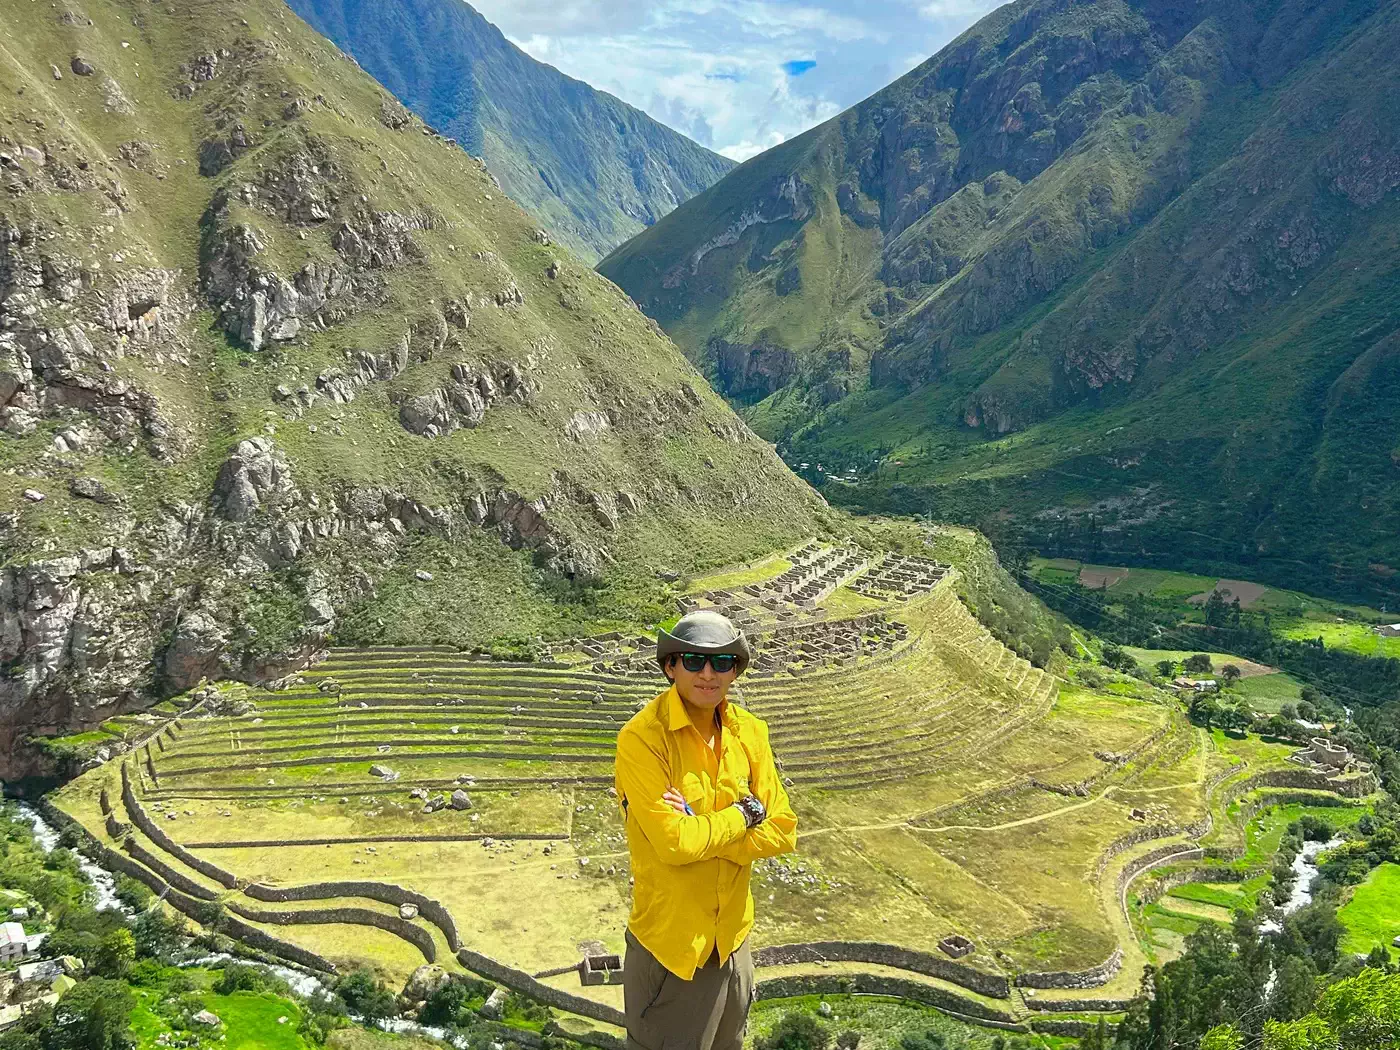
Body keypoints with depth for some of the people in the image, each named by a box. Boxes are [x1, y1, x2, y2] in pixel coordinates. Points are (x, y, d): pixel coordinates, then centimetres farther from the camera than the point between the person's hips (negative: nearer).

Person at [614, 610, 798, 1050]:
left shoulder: (749, 732, -4)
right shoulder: (642, 738, -21)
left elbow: (782, 831, -6)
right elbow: (675, 843, -27)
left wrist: (701, 832, -20)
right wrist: (744, 814, -14)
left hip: (733, 938, 6)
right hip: (669, 944, -5)